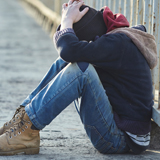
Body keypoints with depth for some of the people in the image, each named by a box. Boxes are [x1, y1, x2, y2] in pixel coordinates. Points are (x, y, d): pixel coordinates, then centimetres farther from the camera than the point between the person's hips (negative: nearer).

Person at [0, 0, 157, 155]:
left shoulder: (118, 43, -19)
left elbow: (69, 50, -32)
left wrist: (67, 20, -13)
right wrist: (68, 18, 2)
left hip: (121, 140, -10)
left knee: (81, 69, -28)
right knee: (64, 63, 12)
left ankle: (27, 130, -23)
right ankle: (22, 117, 3)